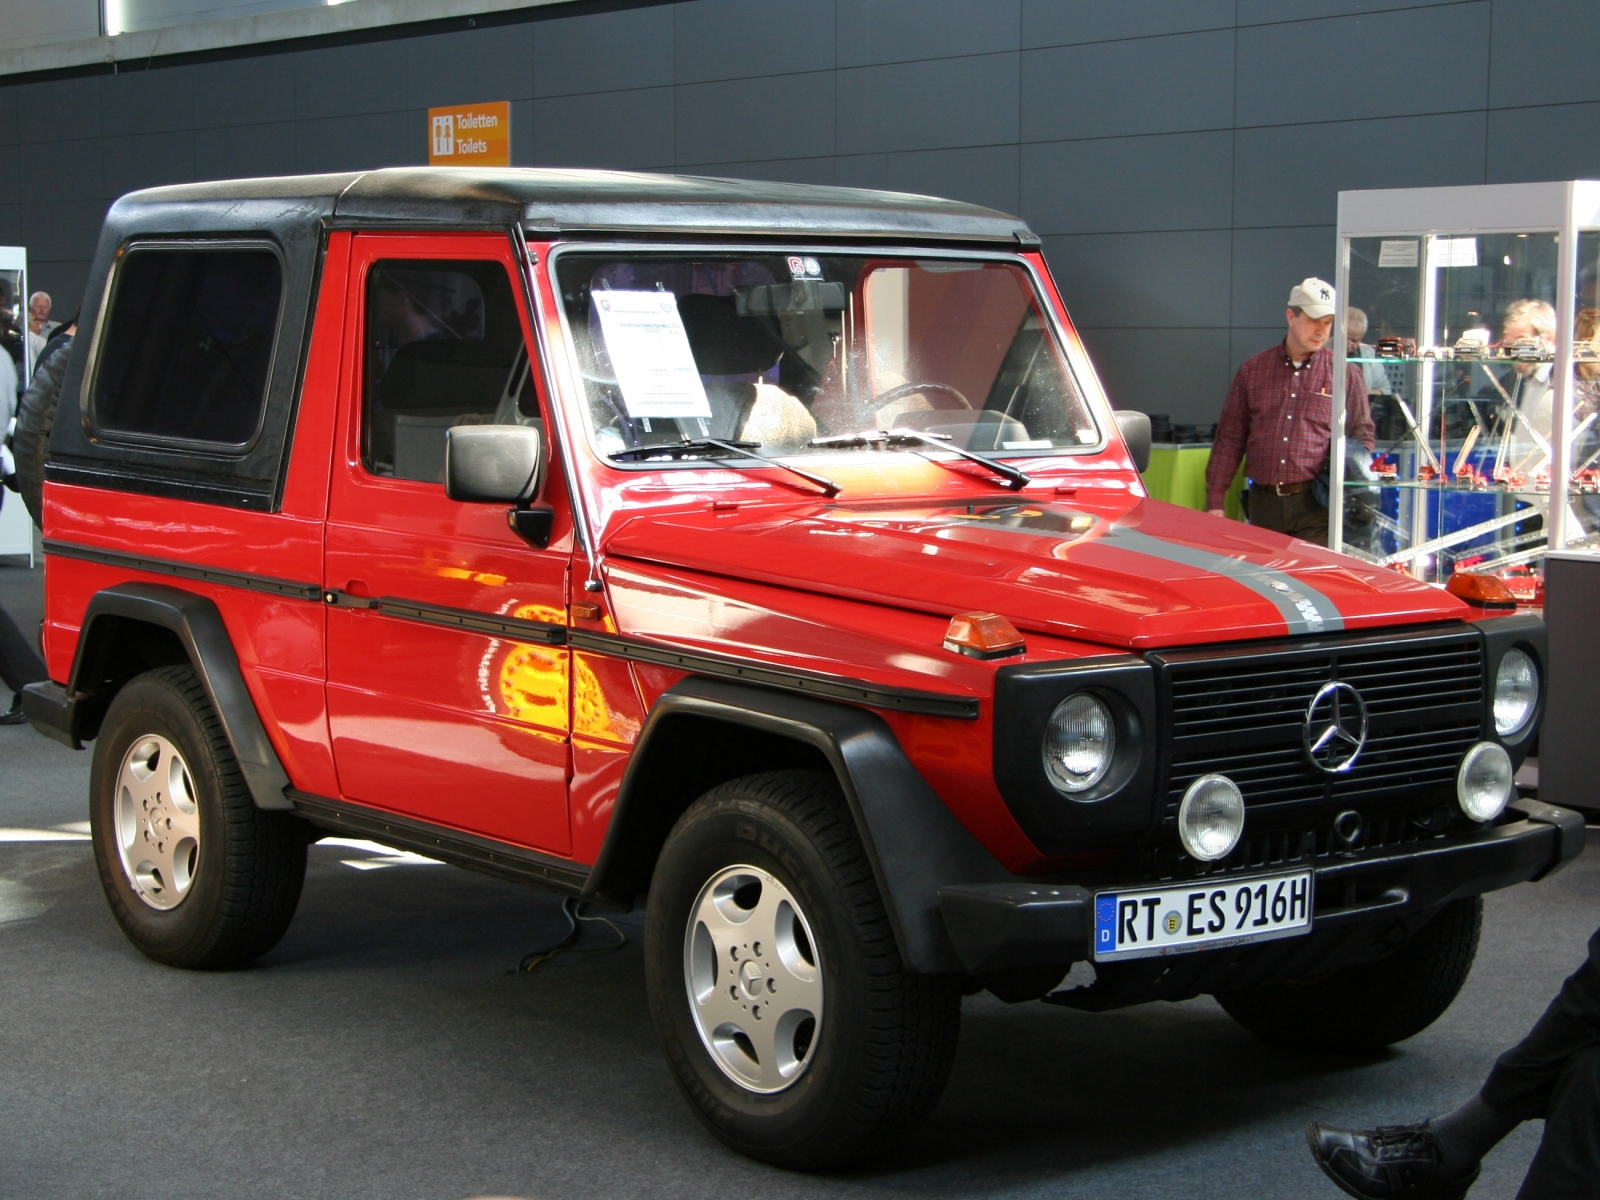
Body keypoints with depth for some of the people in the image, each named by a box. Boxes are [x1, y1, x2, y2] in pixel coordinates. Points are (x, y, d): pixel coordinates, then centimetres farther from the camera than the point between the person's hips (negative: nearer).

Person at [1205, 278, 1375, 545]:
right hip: (1264, 503, 2)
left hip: (1316, 510, -2)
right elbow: (1229, 439, 10)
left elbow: (1362, 437, 8)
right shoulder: (1253, 370, 10)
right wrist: (1214, 501, 3)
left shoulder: (1345, 374, 5)